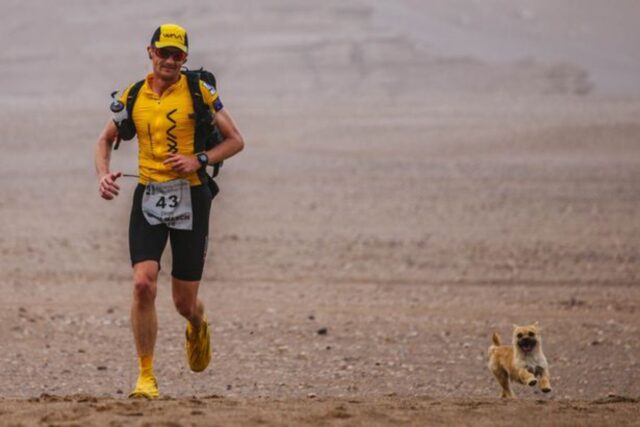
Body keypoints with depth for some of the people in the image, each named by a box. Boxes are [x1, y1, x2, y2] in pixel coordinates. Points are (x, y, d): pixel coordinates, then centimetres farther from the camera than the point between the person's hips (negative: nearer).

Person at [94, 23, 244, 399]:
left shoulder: (199, 92, -2)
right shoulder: (134, 95, 6)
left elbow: (236, 140, 1)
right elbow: (106, 139, 19)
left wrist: (200, 160, -15)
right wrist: (104, 174, -1)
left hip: (190, 197, -2)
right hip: (148, 197, 2)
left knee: (184, 303, 4)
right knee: (143, 284, -17)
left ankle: (198, 326, 44)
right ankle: (146, 378, -7)